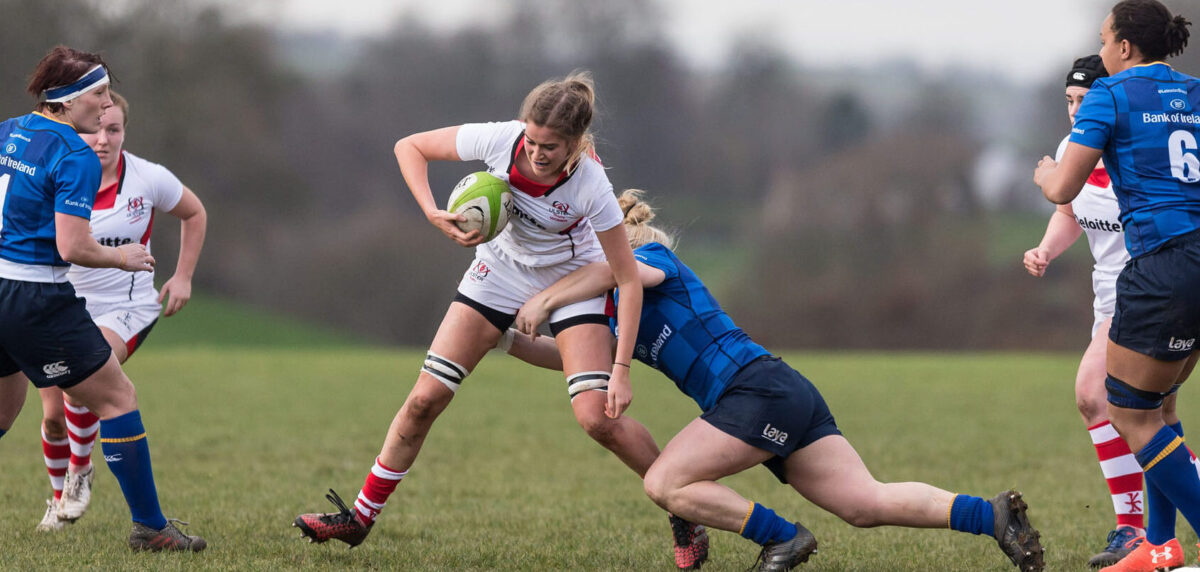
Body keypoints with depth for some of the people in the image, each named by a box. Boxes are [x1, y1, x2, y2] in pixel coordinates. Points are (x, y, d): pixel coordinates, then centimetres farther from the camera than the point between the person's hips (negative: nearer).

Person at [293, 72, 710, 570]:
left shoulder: (591, 186, -32)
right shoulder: (500, 141, -27)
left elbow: (629, 280, -24)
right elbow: (409, 147, -12)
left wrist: (621, 370, -27)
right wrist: (434, 215, -27)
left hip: (573, 281, -3)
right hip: (501, 271, 3)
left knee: (598, 417, -19)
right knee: (425, 399, -4)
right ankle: (360, 518, 10)